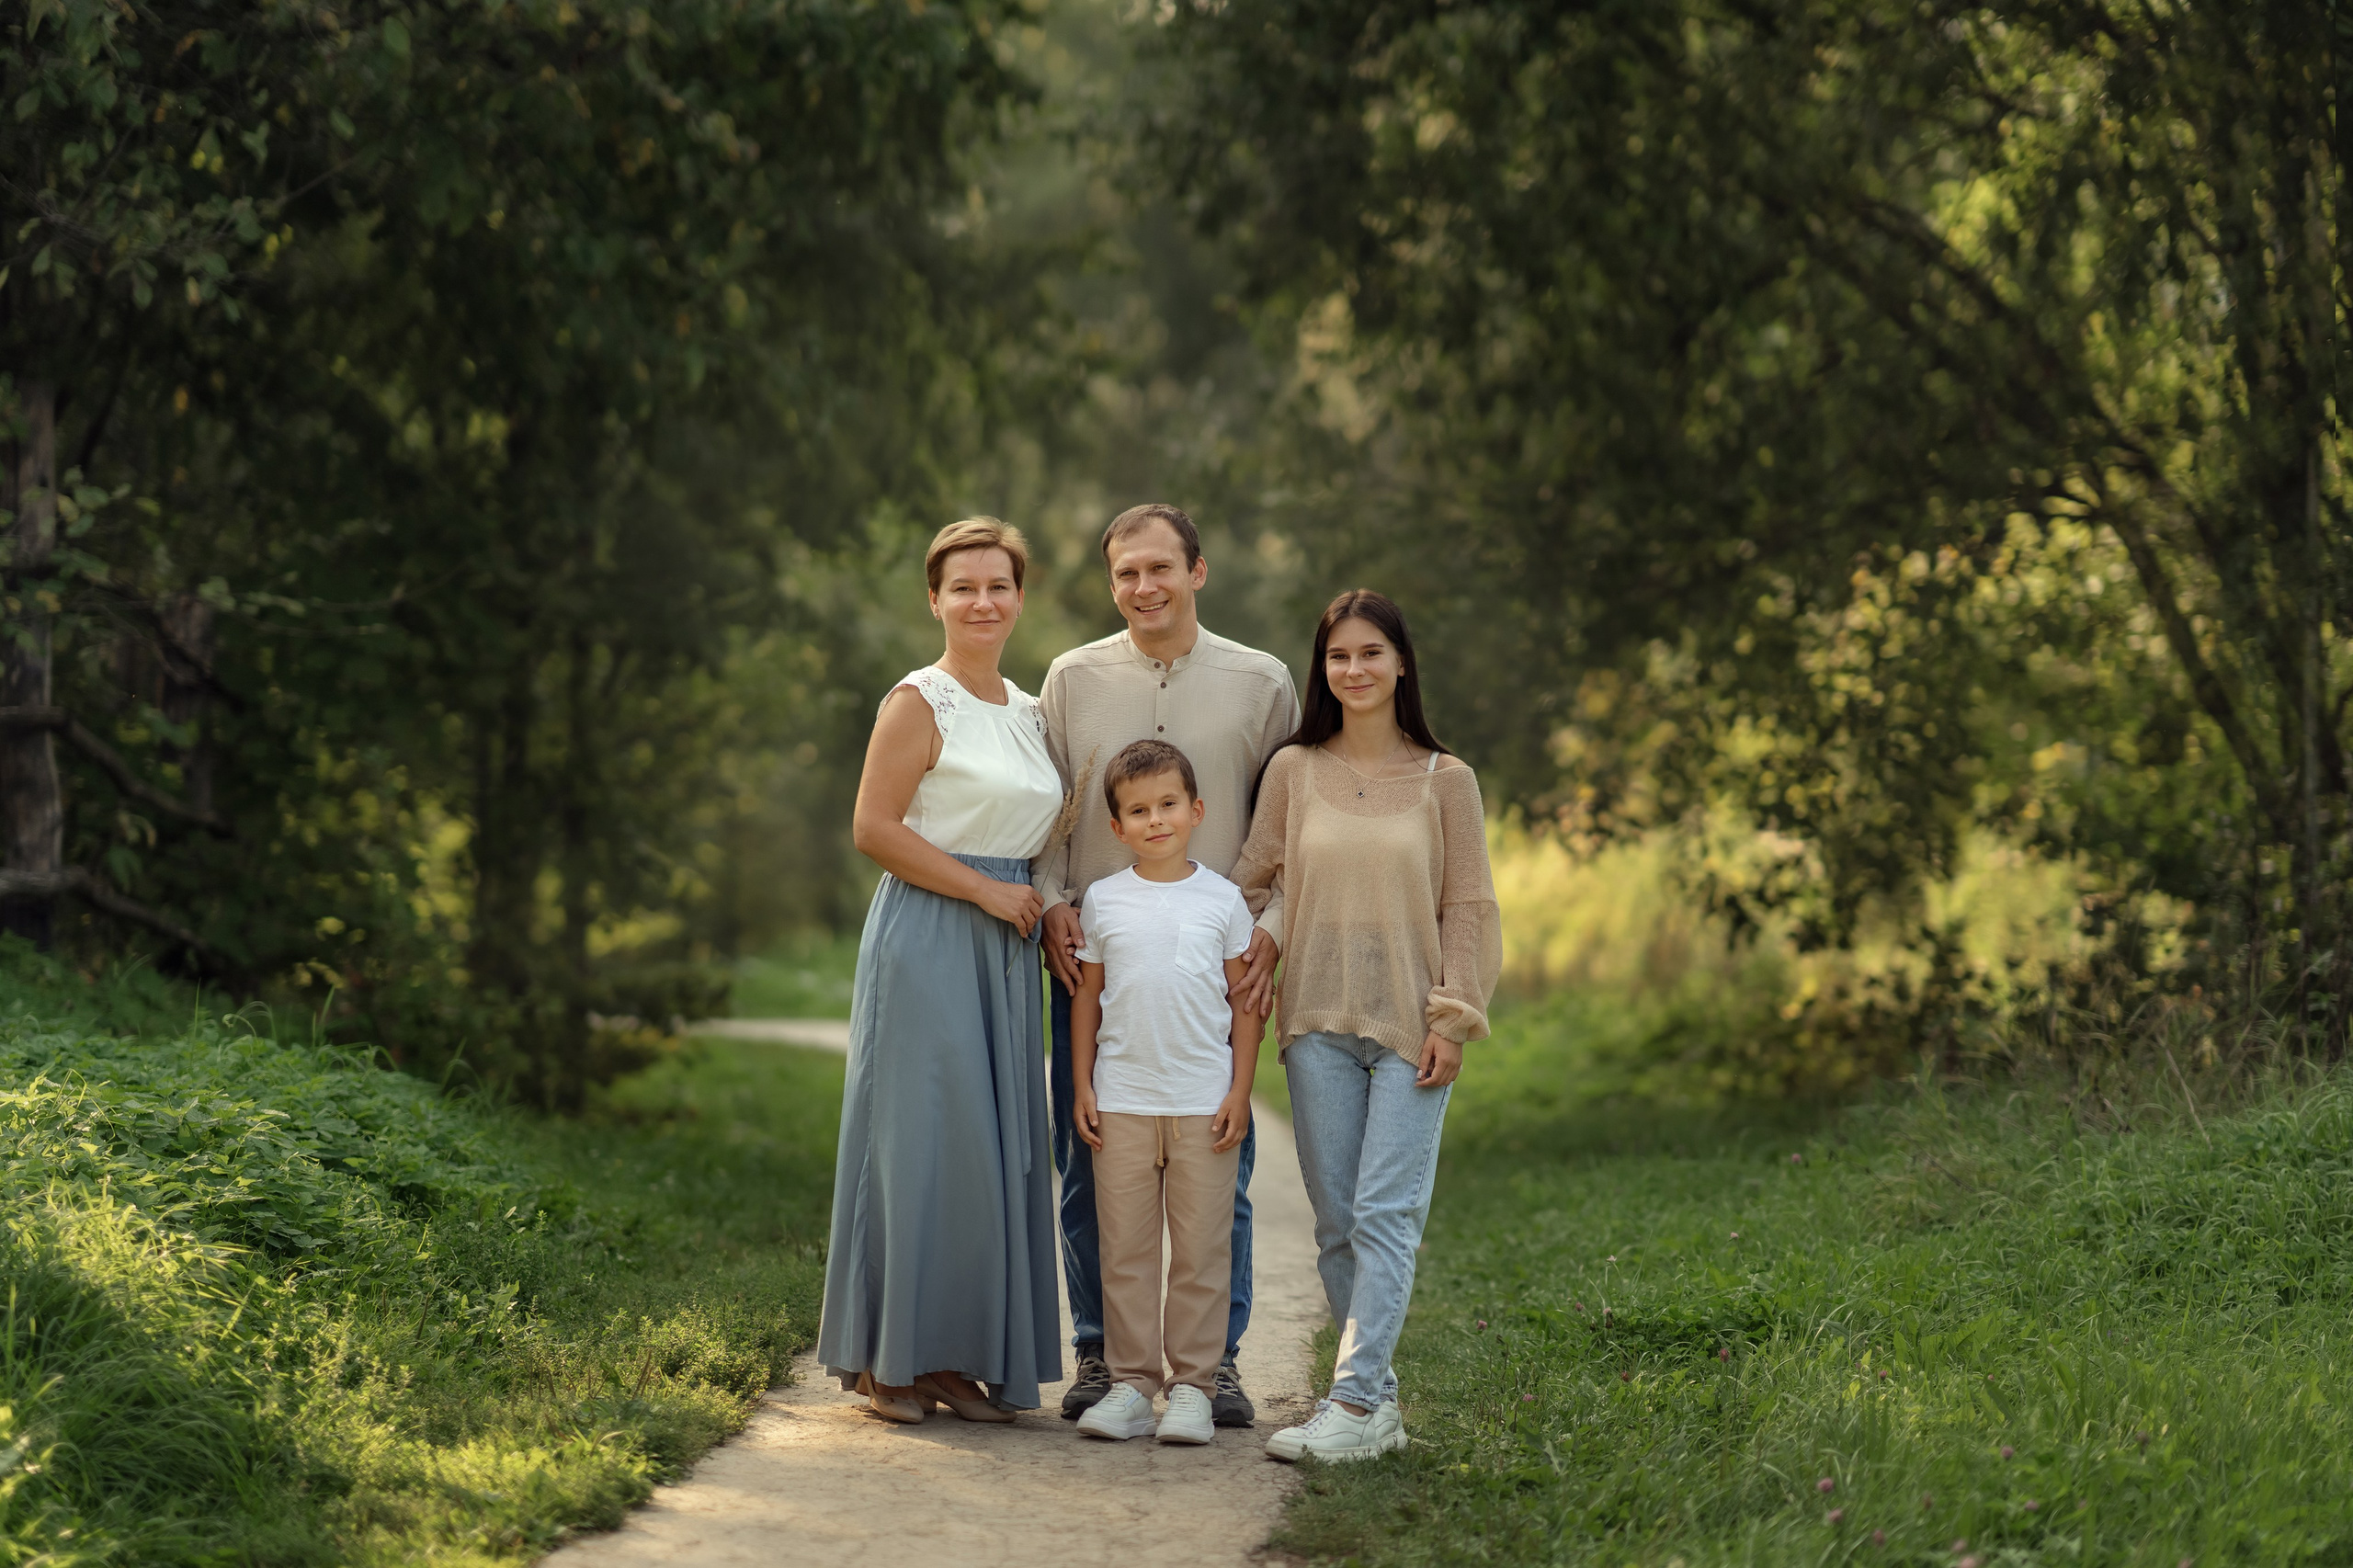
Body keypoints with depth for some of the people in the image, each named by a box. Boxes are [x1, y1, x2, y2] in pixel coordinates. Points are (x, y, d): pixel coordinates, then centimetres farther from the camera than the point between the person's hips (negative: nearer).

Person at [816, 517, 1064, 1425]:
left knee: (994, 1144, 5)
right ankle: (886, 1358, 1)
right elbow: (874, 829, -13)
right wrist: (986, 890, -14)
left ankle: (955, 1355, 11)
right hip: (926, 939, -7)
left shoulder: (1028, 714, 16)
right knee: (924, 1137, -6)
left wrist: (1046, 906, 6)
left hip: (1004, 947, 7)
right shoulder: (919, 703, -6)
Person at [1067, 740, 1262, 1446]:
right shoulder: (1103, 900, 6)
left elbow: (1246, 1001, 5)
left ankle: (1193, 1386, 6)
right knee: (1124, 1248, 2)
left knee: (1202, 1250, 0)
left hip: (1205, 1103, -1)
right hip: (1122, 1100, 1)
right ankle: (1130, 1383, 8)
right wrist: (1082, 1088, 6)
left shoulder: (1222, 898, 3)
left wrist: (1240, 1092, -1)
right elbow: (1086, 997, 11)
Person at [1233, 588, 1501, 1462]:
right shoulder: (1294, 769, 8)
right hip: (1317, 1020, 3)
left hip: (1409, 1023, -3)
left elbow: (1469, 907, 3)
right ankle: (1380, 1403, 10)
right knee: (1336, 1221, 3)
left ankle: (1353, 1405, -15)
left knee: (1386, 1214, -10)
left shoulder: (1444, 780, 3)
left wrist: (1452, 1016, -5)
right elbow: (1255, 880, 13)